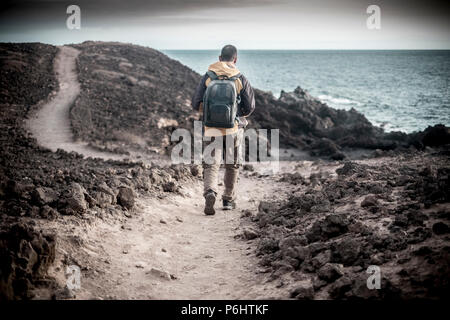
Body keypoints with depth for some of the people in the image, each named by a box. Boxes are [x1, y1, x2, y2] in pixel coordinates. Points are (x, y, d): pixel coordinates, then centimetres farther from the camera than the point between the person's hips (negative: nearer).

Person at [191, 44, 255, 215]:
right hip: (234, 129, 0)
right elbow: (249, 107, 0)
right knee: (232, 165, 16)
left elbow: (196, 104, 0)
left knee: (211, 164, 2)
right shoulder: (241, 80, -1)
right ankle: (228, 200, 24)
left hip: (212, 128, 0)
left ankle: (210, 193, -24)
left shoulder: (207, 77, 0)